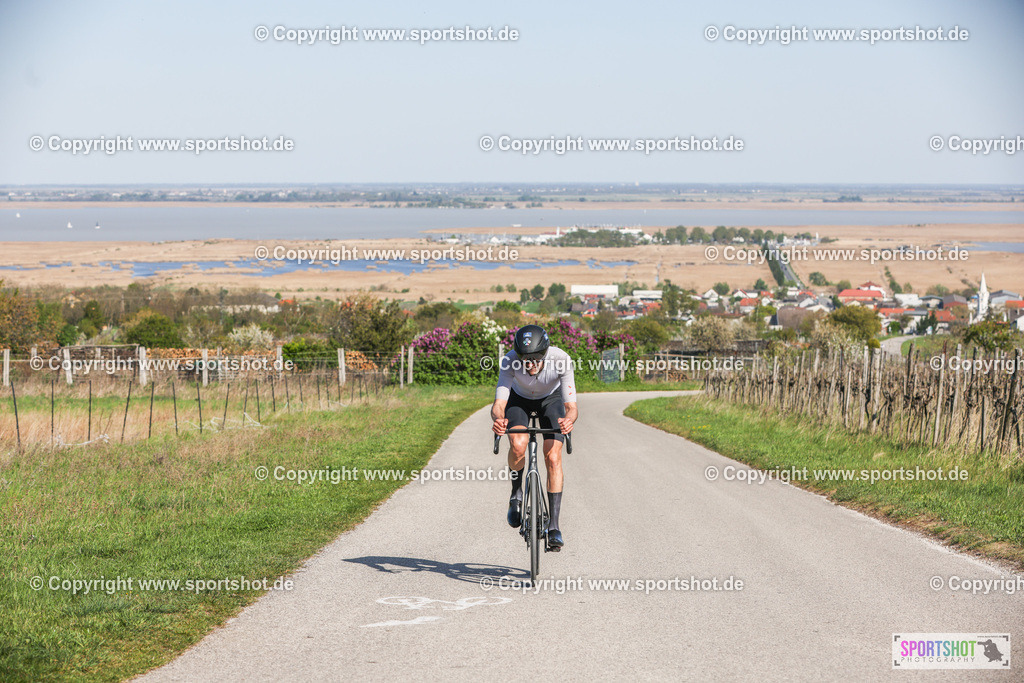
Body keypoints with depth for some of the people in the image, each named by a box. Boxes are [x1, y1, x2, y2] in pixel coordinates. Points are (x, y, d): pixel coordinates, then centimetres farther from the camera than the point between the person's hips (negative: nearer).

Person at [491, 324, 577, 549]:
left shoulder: (561, 360, -37)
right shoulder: (510, 361, -36)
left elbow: (571, 406, -38)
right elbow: (499, 403, -41)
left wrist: (569, 419, -62)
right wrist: (498, 418, -64)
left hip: (551, 398, 0)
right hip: (519, 398, 0)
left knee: (553, 457, -15)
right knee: (518, 445, -28)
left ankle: (553, 525, -8)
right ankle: (516, 493, 2)